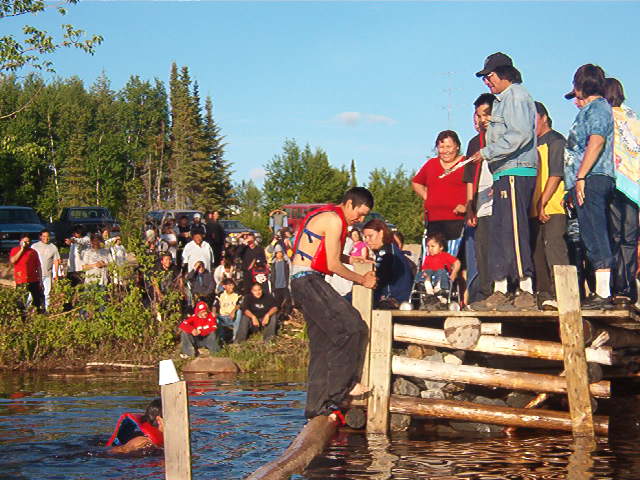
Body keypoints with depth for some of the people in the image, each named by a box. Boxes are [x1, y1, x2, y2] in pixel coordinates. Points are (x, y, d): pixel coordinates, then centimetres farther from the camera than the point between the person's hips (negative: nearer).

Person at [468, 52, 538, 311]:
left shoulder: (516, 95, -5)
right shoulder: (503, 100, 25)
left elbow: (521, 135, -18)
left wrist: (487, 153, -14)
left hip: (516, 173, -10)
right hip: (506, 175, 10)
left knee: (514, 232, -13)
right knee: (498, 235, 8)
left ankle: (526, 292, -14)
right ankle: (500, 292, 9)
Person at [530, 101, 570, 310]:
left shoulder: (555, 141, -2)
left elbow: (556, 174, -11)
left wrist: (542, 203, -16)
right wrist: (535, 205, 10)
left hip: (553, 207, -8)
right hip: (535, 209, 8)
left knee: (553, 244, -15)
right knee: (537, 249, 7)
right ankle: (544, 294, 12)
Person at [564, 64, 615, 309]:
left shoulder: (597, 107, -4)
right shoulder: (591, 109, 25)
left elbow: (596, 142, -20)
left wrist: (581, 177, -24)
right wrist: (574, 188, 26)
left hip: (591, 179, -10)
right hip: (589, 183, 10)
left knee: (595, 237, -13)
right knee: (595, 237, 10)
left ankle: (603, 293, -16)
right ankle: (601, 292, 12)